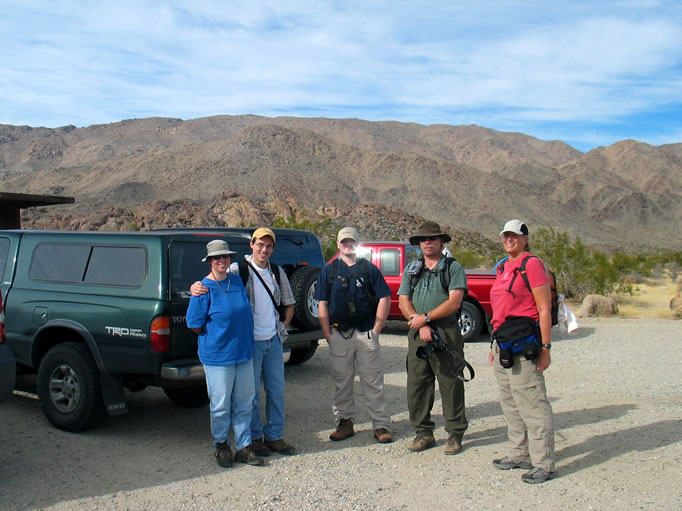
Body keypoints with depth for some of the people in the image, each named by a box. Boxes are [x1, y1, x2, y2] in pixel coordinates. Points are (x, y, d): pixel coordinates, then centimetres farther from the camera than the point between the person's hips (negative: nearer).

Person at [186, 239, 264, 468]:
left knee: (244, 403, 11)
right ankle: (221, 445, 26)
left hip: (243, 352, 5)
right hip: (217, 355, -5)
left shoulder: (237, 281, 6)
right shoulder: (204, 288, -11)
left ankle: (243, 447, 22)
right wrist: (215, 338, 1)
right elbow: (195, 325, -8)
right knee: (221, 405, 6)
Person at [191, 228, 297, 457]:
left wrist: (283, 327, 10)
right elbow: (211, 283, -11)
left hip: (274, 341, 5)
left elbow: (289, 303, 20)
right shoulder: (238, 270, -7)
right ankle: (254, 437, 19)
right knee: (251, 393, 4)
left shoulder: (277, 272, 8)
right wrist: (195, 287, -32)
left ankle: (274, 436, 24)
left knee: (276, 391, 11)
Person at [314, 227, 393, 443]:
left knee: (373, 382, 2)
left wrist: (376, 329, -3)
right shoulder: (329, 270, 9)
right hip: (339, 334, 1)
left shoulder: (369, 269, 6)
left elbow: (384, 298, 4)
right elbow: (322, 305, 6)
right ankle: (344, 422, 21)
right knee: (341, 382, 9)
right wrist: (328, 335, -2)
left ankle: (381, 425, 9)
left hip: (366, 334, -1)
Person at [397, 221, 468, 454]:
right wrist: (420, 325, -8)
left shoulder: (453, 267, 3)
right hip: (417, 334, 4)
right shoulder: (411, 270, 16)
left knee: (450, 385, 0)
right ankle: (424, 433, 17)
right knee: (416, 385, 6)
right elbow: (403, 302, 7)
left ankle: (455, 434, 11)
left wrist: (426, 318, -12)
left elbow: (454, 302, -8)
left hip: (447, 334, -4)